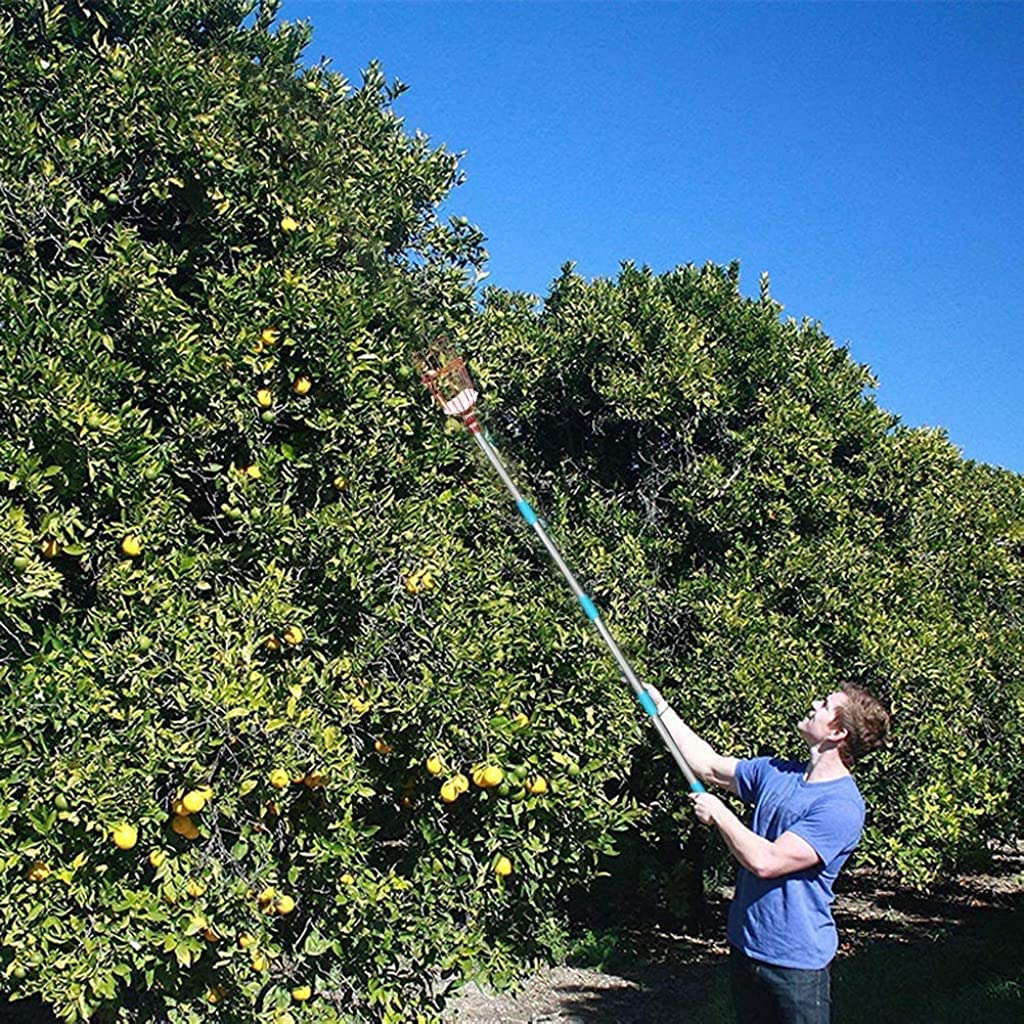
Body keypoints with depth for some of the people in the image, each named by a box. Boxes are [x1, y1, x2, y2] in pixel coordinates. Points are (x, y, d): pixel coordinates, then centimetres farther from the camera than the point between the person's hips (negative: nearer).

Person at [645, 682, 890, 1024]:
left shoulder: (842, 806, -21)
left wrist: (719, 814, -14)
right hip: (745, 945, 7)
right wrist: (661, 707, 17)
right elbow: (709, 767, 15)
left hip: (795, 961, -7)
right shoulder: (777, 772, 3)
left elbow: (766, 862, -26)